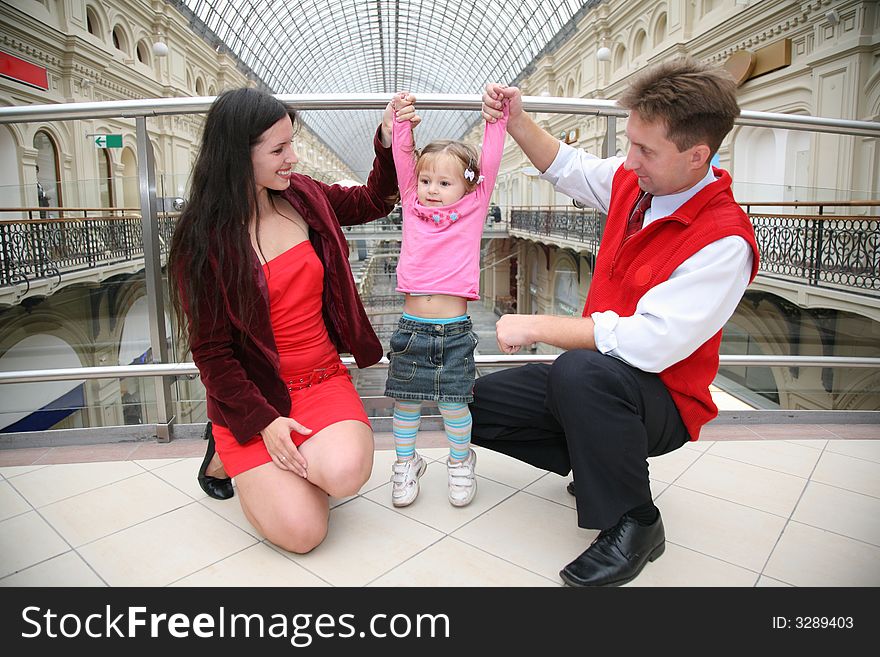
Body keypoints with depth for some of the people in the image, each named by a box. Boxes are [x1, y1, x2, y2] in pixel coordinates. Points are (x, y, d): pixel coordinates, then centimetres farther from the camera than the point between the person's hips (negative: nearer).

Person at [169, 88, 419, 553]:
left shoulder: (302, 197, 1)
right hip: (251, 393, -3)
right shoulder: (201, 240, -11)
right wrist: (263, 421, -17)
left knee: (345, 472, -27)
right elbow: (210, 349, -9)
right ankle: (230, 453, 15)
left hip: (323, 379, 4)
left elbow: (372, 201, 18)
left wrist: (389, 142, 2)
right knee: (302, 531, -14)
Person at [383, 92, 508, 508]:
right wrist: (402, 120, 4)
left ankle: (460, 462, 32)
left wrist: (497, 118, 3)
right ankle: (406, 463, 32)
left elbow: (489, 164, 2)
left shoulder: (472, 211, 5)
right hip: (411, 328, 2)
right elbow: (403, 159, 9)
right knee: (405, 403, 10)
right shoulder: (412, 209, 9)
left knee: (454, 405, 5)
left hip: (455, 331, -2)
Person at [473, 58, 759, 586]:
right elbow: (568, 168, 17)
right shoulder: (633, 182, -3)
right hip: (602, 377, 8)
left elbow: (650, 344, -34)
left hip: (663, 400, -8)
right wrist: (518, 123, 2)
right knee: (478, 405, 4)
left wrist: (536, 327, -27)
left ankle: (634, 523, -15)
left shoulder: (724, 240, -26)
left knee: (579, 370, -41)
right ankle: (606, 459, 15)